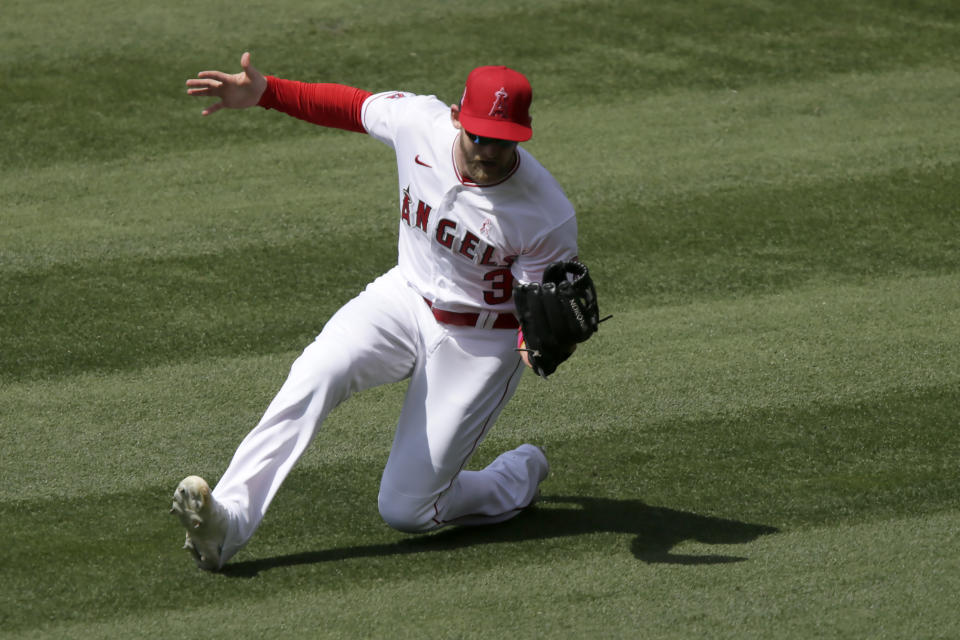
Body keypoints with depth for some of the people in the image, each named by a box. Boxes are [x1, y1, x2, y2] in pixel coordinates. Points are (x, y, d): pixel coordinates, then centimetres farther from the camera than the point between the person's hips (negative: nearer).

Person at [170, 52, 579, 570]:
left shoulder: (549, 217, -27)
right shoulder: (417, 120, -18)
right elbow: (350, 105, 2)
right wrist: (264, 92, -8)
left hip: (482, 342, -3)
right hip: (406, 297, 4)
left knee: (404, 510, -4)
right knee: (318, 371, -29)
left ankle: (522, 474, 26)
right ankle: (228, 517, -35)